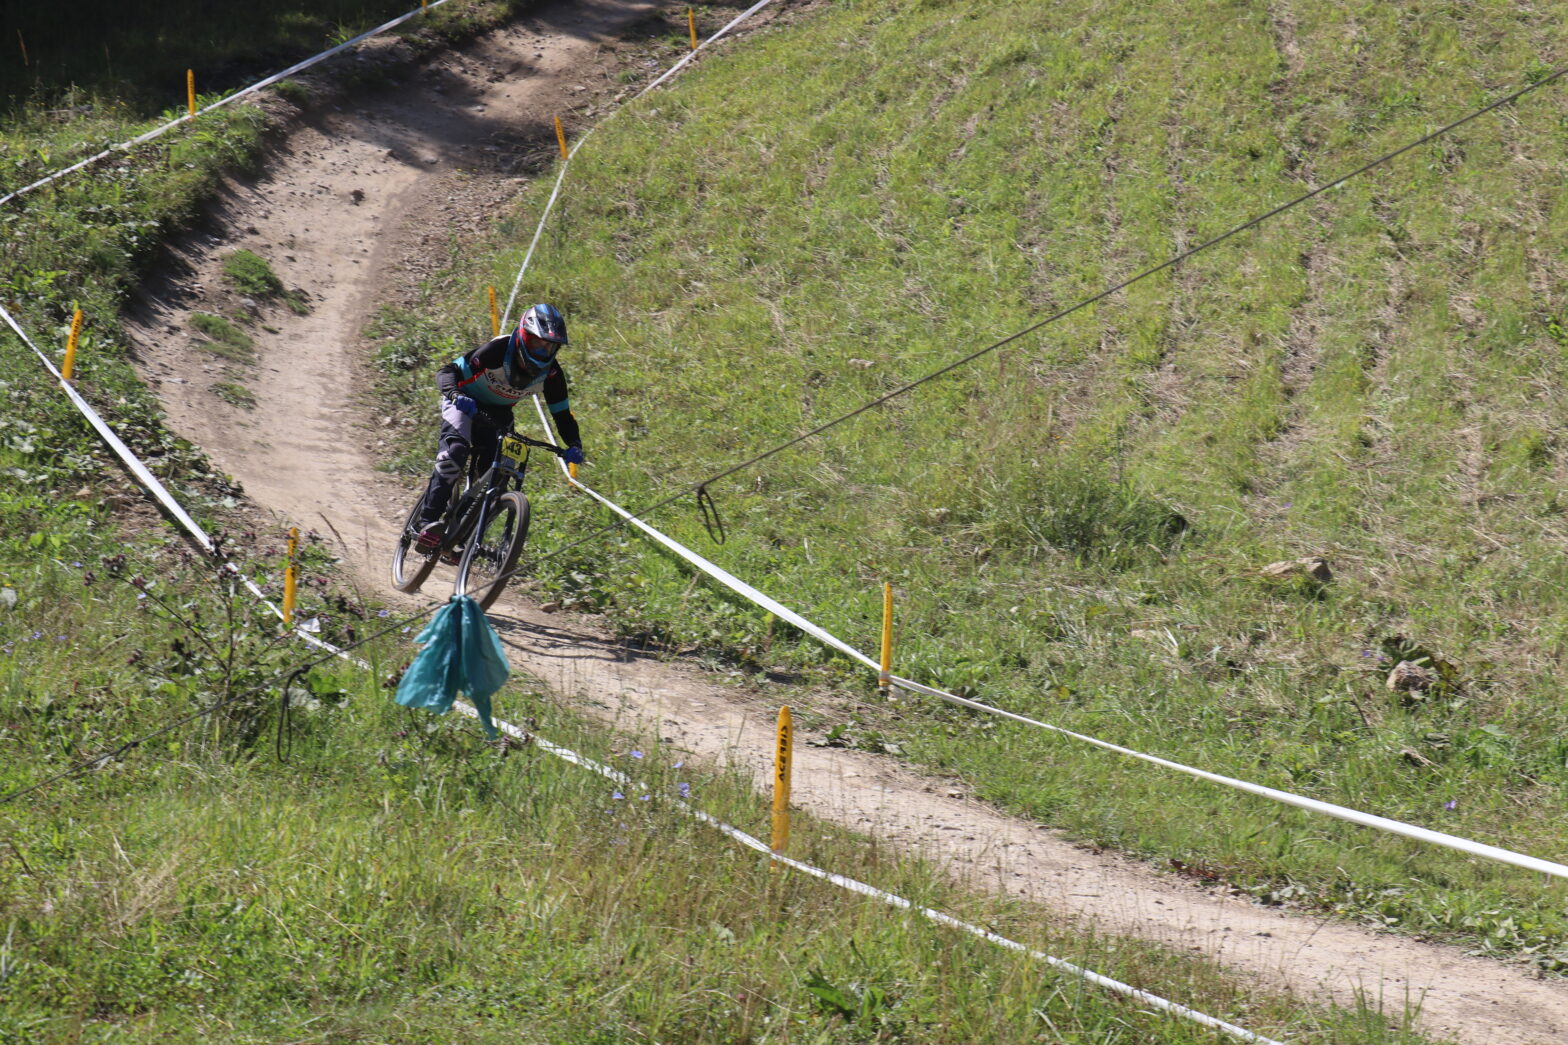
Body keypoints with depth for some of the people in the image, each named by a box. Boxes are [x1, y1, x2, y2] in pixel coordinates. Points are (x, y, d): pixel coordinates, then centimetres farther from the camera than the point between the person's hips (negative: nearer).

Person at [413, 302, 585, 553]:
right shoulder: (499, 350, -32)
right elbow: (448, 371, -34)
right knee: (455, 451, -31)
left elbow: (562, 414, -10)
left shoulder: (551, 373, -19)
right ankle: (429, 521, -31)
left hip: (498, 413, 5)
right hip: (466, 402, -5)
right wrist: (455, 394, -56)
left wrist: (574, 446, -30)